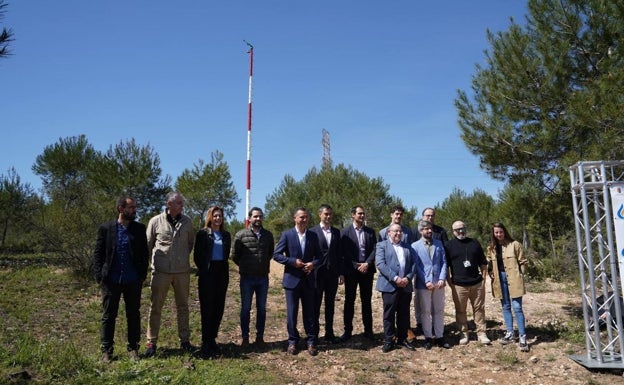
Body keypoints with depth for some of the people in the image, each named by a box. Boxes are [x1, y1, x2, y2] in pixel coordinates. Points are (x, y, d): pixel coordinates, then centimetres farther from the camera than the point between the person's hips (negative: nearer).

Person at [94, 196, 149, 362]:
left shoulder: (139, 228, 3)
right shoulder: (105, 228, 0)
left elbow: (144, 253, 5)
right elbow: (98, 253, 2)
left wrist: (142, 275, -2)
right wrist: (99, 276, -6)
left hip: (133, 281, 1)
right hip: (111, 280, -1)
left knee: (133, 315, 9)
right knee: (108, 316, 7)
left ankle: (133, 348, 21)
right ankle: (106, 350, 19)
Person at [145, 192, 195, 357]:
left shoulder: (187, 221, 2)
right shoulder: (155, 221, -4)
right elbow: (148, 245, 5)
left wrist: (184, 256, 8)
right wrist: (154, 261, 6)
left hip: (182, 271, 2)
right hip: (161, 271, -2)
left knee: (183, 306, 11)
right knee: (155, 307, 4)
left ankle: (184, 340, 23)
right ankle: (151, 342, 15)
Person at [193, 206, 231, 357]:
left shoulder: (226, 235, 11)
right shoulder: (202, 234, -1)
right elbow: (197, 255, 0)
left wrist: (224, 270, 6)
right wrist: (203, 270, -2)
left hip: (222, 274, 4)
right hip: (207, 274, -4)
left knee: (219, 308, 5)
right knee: (207, 308, -2)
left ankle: (212, 339, 16)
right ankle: (206, 343, 4)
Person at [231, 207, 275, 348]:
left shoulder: (268, 235, 2)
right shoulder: (241, 235, -6)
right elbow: (234, 255, 2)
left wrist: (264, 265, 10)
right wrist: (244, 266, 8)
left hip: (263, 278, 2)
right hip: (247, 278, -2)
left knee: (261, 308, 11)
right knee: (245, 308, 7)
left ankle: (260, 337, 22)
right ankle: (245, 338, 19)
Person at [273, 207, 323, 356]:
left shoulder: (313, 236, 6)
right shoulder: (287, 235, -3)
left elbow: (319, 256, 10)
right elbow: (276, 255, -5)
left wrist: (313, 264, -10)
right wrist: (293, 261, -15)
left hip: (308, 279, 2)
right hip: (292, 279, -2)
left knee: (310, 312, 7)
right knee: (292, 312, 4)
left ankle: (311, 342, 17)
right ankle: (292, 342, 17)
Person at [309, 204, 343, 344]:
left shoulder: (337, 232, 9)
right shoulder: (313, 231, -3)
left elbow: (339, 253, 9)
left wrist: (341, 273, 5)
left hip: (332, 273, 3)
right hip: (317, 273, -3)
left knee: (330, 304, 10)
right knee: (316, 304, 7)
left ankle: (329, 333, 18)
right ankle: (314, 333, 16)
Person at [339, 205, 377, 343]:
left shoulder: (370, 231, 9)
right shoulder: (345, 232, 0)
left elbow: (374, 249, 1)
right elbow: (344, 252, -6)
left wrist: (367, 263, -13)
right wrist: (357, 266, -12)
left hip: (367, 269, 2)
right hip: (351, 270, -2)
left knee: (367, 300, 8)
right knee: (349, 300, 3)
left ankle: (368, 330, 15)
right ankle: (348, 330, 11)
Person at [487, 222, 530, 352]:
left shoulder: (514, 244, -6)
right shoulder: (491, 248, 8)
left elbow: (523, 262, -1)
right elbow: (489, 263, 20)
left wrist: (519, 276, -6)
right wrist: (491, 273, 4)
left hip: (513, 279, -5)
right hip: (500, 279, 5)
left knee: (517, 308, -7)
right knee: (506, 307, 12)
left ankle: (522, 337, -2)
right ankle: (510, 333, 22)